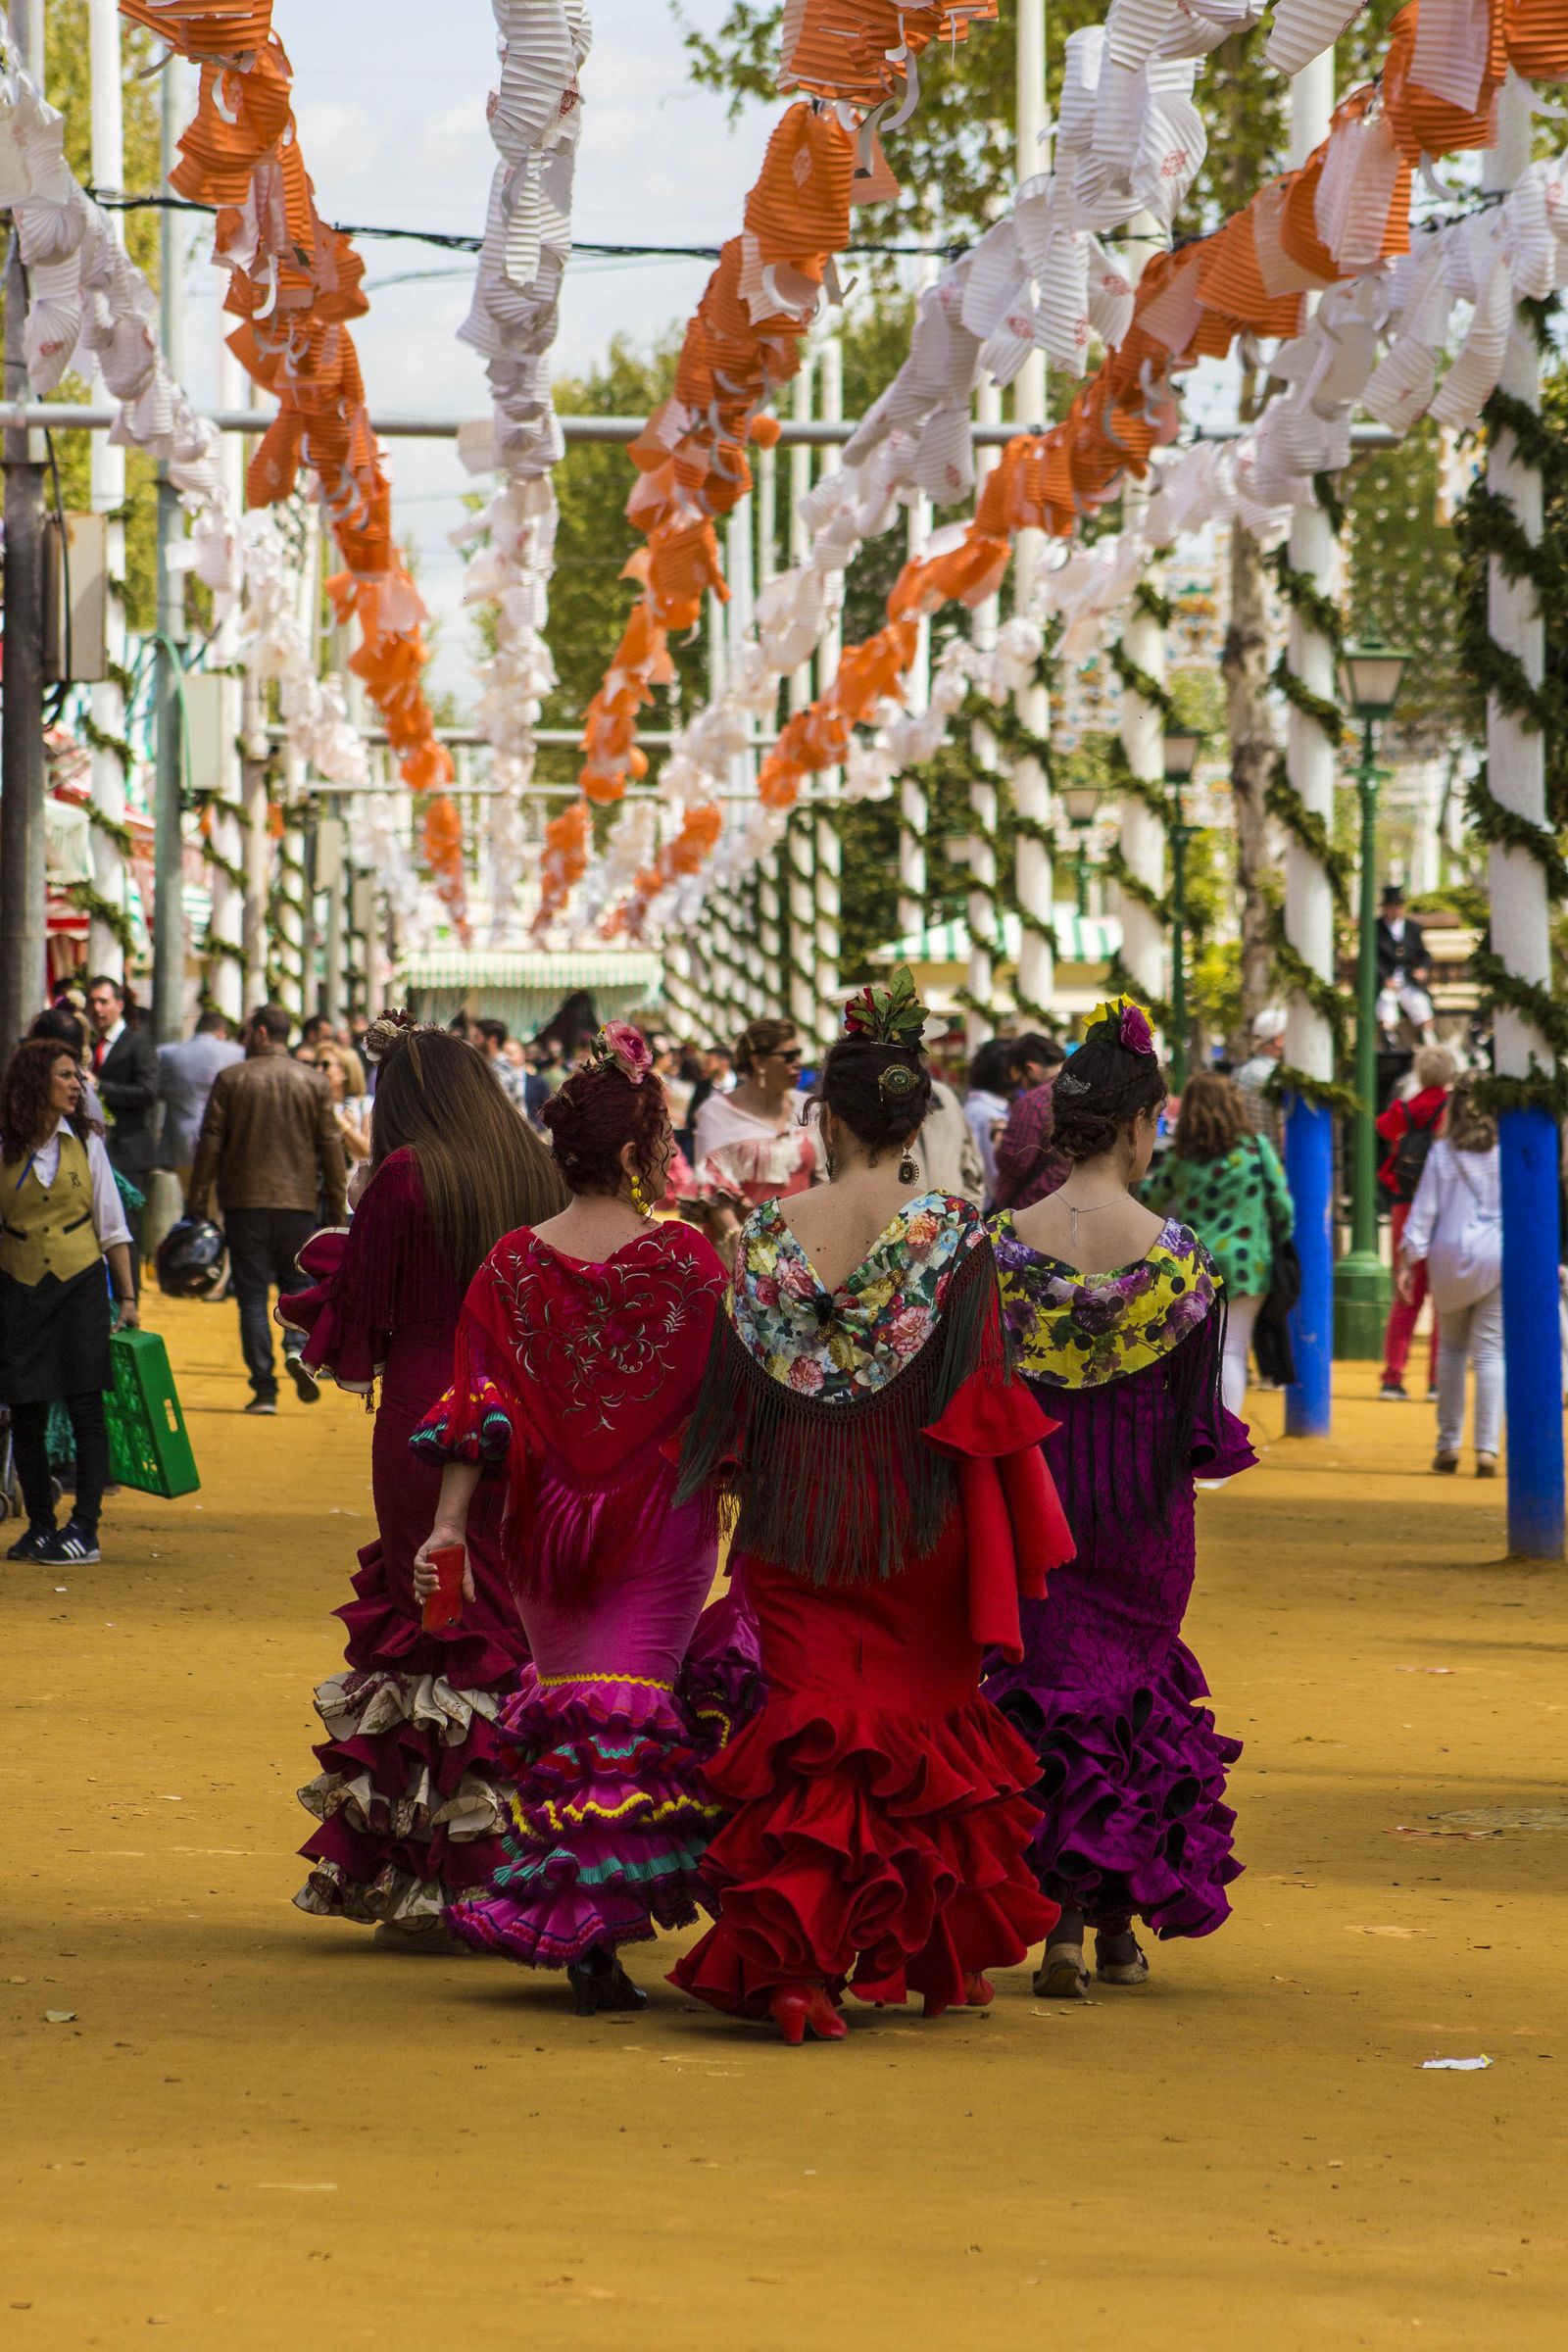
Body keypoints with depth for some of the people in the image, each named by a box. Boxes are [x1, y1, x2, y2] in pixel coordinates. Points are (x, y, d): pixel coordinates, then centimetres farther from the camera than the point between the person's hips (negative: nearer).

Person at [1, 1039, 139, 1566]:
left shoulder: (86, 1143, 4)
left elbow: (112, 1226, 8)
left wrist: (127, 1298, 4)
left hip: (81, 1284, 0)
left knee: (85, 1407, -6)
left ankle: (84, 1528, -4)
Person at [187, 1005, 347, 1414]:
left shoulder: (230, 1079, -1)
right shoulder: (314, 1082, 4)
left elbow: (210, 1143, -2)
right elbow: (330, 1146, 4)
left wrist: (198, 1204, 2)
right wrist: (335, 1208, 10)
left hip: (244, 1200, -1)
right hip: (298, 1202, 1)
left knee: (252, 1295, 3)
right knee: (297, 1284, 14)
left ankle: (264, 1388, -2)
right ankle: (297, 1347, -14)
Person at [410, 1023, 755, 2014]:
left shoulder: (514, 1266, -2)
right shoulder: (687, 1259, -9)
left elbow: (479, 1408, -6)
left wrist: (449, 1525, -6)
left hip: (550, 1522, 3)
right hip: (662, 1523, -3)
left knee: (567, 1703, 16)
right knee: (628, 1709, -1)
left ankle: (567, 1926, 21)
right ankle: (593, 1928, -10)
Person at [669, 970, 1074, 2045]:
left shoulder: (773, 1230, -3)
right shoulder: (953, 1232, -9)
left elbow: (736, 1387, 1)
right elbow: (982, 1401, -10)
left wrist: (739, 1487, 17)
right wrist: (1002, 1552, -5)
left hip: (797, 1523, 1)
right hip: (916, 1526, -1)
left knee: (811, 1728, 5)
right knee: (933, 1728, 14)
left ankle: (789, 1963, -8)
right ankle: (945, 1955, 24)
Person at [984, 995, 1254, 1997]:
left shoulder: (1007, 1240, -8)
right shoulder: (1176, 1253, -12)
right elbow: (1197, 1400, -7)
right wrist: (1209, 1448, 14)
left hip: (1036, 1489, 1)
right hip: (1144, 1502, -1)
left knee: (1053, 1686, 9)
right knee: (1140, 1688, 15)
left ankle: (1064, 1914, -6)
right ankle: (1121, 1924, 20)